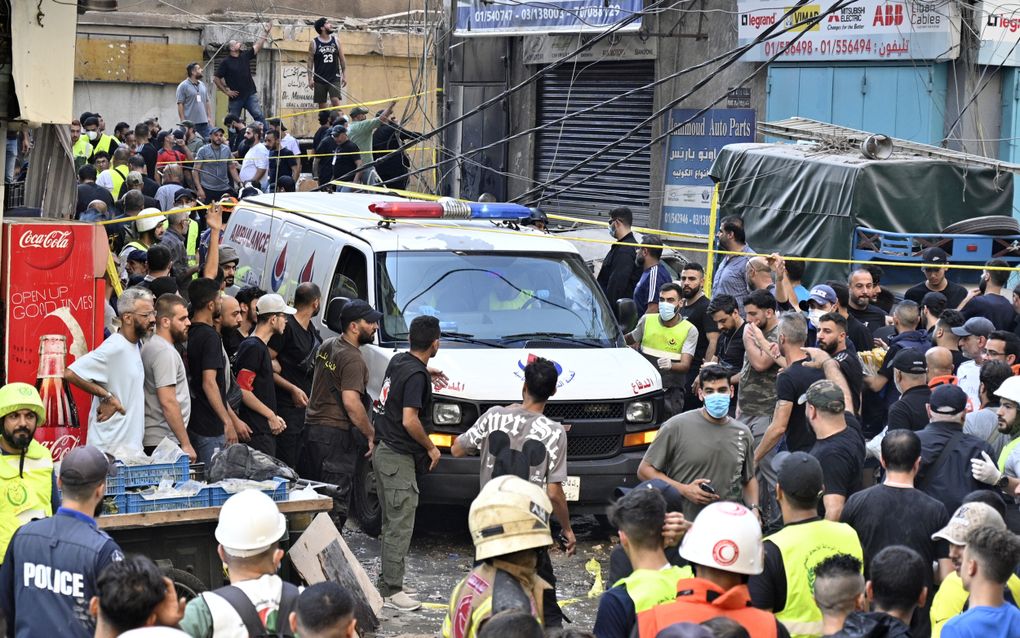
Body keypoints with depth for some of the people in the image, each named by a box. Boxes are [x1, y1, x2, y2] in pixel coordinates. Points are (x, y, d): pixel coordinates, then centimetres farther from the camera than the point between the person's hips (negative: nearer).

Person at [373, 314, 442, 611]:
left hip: (383, 451, 10)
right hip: (399, 457, -10)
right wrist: (431, 448, -12)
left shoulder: (398, 361, 8)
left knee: (391, 523, 16)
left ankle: (387, 582, 21)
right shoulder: (416, 375, -20)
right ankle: (391, 590, -5)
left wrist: (428, 371, 45)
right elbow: (409, 420, -25)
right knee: (400, 526, -6)